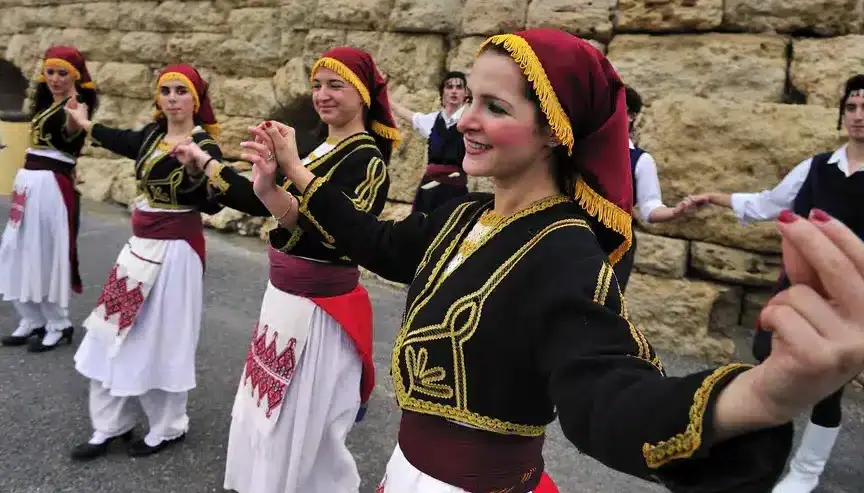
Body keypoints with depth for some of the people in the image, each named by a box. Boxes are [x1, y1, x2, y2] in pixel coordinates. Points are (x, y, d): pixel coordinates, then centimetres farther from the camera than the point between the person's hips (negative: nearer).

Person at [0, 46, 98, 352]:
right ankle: (31, 320, 22)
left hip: (51, 184, -9)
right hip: (27, 179, 9)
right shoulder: (47, 103, 15)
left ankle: (58, 325, 9)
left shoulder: (78, 104, -12)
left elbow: (72, 140, -34)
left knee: (47, 252, -4)